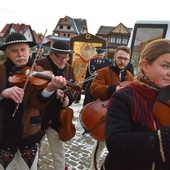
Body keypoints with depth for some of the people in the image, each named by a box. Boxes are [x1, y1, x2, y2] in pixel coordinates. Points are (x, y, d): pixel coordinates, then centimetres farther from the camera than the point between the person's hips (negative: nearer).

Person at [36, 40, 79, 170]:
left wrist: (69, 97, -12)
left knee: (59, 149, 17)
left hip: (57, 117, 4)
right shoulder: (39, 65, -13)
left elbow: (76, 88, 9)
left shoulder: (69, 68, 5)